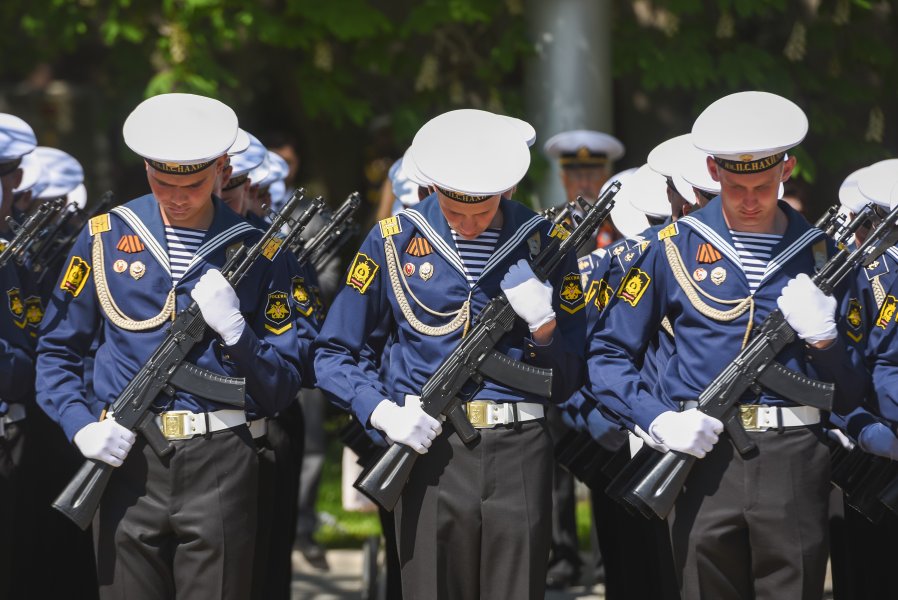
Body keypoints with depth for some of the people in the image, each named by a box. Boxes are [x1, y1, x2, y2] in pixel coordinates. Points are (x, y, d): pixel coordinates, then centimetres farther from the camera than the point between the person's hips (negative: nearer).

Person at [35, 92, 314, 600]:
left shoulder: (257, 252, 6)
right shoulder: (105, 238, 7)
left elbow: (283, 389, 6)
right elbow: (56, 352, 10)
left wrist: (235, 329, -11)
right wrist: (81, 426, -7)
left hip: (220, 465, -1)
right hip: (125, 461, 1)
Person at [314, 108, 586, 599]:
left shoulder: (542, 242, 5)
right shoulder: (394, 241, 3)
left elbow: (568, 382, 10)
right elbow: (332, 354, 6)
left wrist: (544, 325, -10)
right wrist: (381, 411, -11)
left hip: (519, 454, 0)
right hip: (430, 450, 0)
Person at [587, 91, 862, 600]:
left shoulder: (818, 254, 10)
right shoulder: (675, 247, 7)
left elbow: (850, 395, 12)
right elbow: (607, 354, 6)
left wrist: (823, 337, -8)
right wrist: (657, 419, -9)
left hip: (795, 460, 0)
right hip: (703, 456, 0)